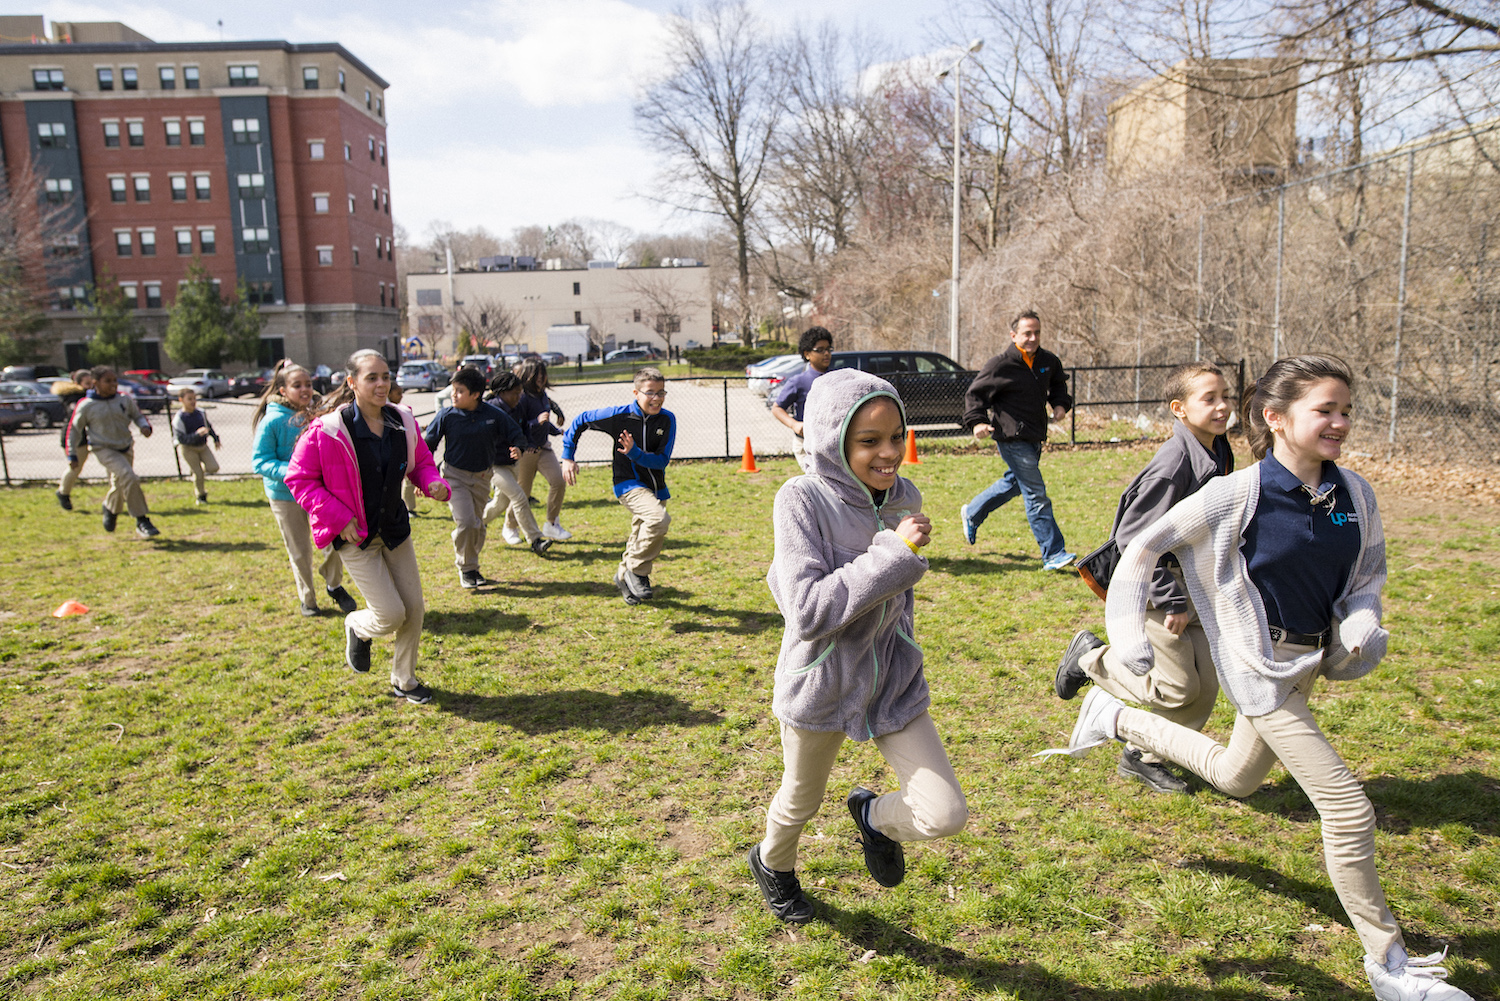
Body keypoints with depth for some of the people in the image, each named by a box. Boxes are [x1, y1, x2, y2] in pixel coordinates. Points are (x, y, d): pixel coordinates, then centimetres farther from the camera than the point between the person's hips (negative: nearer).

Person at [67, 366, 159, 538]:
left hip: (126, 448, 5)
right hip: (104, 450, -5)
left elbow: (137, 415, 14)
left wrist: (144, 426, -10)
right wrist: (72, 455, 3)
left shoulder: (125, 400, -2)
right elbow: (74, 429, 1)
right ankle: (142, 521, -19)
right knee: (129, 478, -25)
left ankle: (111, 508, 53)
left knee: (120, 484, 20)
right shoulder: (86, 406, -10)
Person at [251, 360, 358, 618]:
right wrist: (290, 472, -28)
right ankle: (307, 599, 30)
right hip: (285, 495, -3)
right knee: (299, 552, 8)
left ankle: (333, 585, 23)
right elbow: (260, 461, -14)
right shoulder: (272, 421, -15)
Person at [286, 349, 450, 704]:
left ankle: (404, 681, 29)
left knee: (414, 608, 8)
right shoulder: (327, 429, -18)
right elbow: (299, 479, -11)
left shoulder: (403, 422, -3)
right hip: (355, 535, -5)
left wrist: (434, 482, -11)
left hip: (395, 528, 6)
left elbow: (421, 461, 12)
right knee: (391, 615, -9)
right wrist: (339, 517, -18)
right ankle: (357, 627, 29)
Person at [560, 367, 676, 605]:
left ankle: (624, 577, 42)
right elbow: (580, 421, 0)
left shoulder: (667, 420, -8)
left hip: (656, 487, 5)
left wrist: (633, 452, -28)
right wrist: (567, 457, -1)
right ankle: (637, 571, -11)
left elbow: (662, 461, -12)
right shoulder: (618, 415, -14)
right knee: (659, 519, -30)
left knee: (642, 538, 16)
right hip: (628, 484, -5)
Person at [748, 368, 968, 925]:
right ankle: (772, 863, 56)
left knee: (946, 816, -5)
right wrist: (894, 553, -32)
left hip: (894, 684, 4)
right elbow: (806, 612, -31)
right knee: (801, 802, 21)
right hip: (820, 686, -3)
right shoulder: (802, 499, -23)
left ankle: (874, 818, 29)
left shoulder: (904, 496, -6)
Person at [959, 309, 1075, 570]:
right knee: (1036, 495, -9)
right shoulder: (1001, 365, -13)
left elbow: (1058, 384, 27)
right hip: (1013, 438, -8)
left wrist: (1060, 404, 7)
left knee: (1014, 482, 24)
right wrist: (976, 422, -21)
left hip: (1034, 438, 8)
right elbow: (975, 393, -6)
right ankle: (1053, 554, -4)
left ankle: (972, 514, 44)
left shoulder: (1048, 361, 6)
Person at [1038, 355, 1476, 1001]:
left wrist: (1361, 627, -10)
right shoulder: (1239, 494, -20)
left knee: (1236, 778, 26)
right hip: (1261, 667, -7)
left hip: (1311, 659, 7)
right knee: (1349, 808, -7)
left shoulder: (1355, 494, -4)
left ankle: (1117, 718, 43)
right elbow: (1145, 548, -12)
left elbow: (1368, 573, 10)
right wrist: (1129, 633, -15)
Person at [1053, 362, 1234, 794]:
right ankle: (1091, 656, 15)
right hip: (1151, 583, -8)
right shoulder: (1173, 462, -23)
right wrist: (1170, 599, -23)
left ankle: (1144, 757, 24)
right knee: (1177, 687, -6)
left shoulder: (1219, 453, 5)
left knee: (1206, 684, 7)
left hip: (1191, 584, 9)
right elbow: (1132, 536, -24)